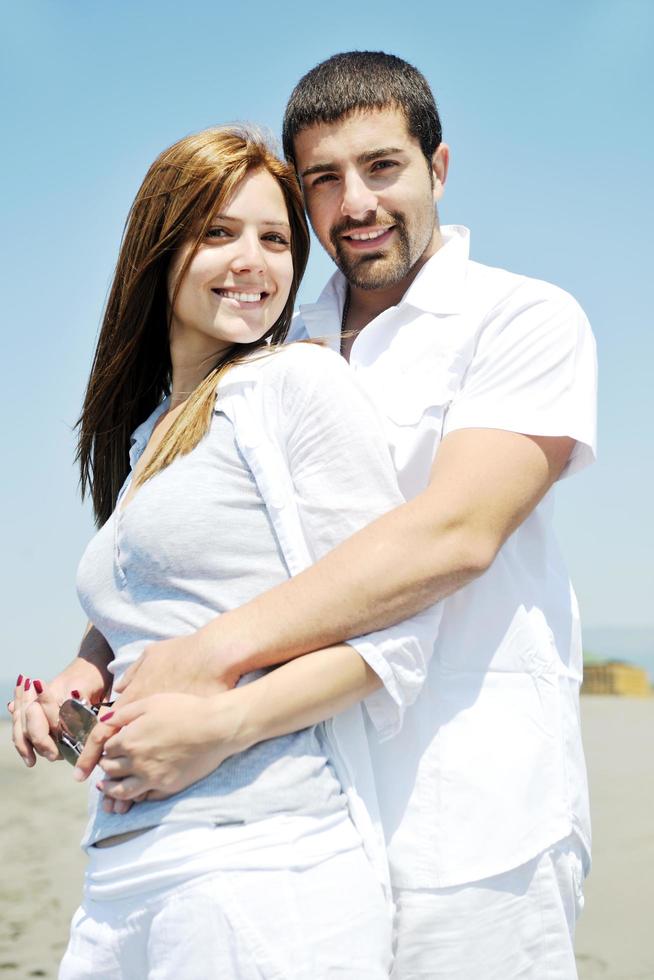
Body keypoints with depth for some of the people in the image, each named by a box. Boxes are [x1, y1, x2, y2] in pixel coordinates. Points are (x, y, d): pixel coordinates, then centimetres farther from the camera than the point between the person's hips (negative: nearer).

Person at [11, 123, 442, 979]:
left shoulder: (300, 379, -3)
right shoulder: (142, 435, 19)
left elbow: (395, 625, -9)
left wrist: (223, 722, -18)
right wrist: (81, 676, 7)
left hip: (262, 854, -6)